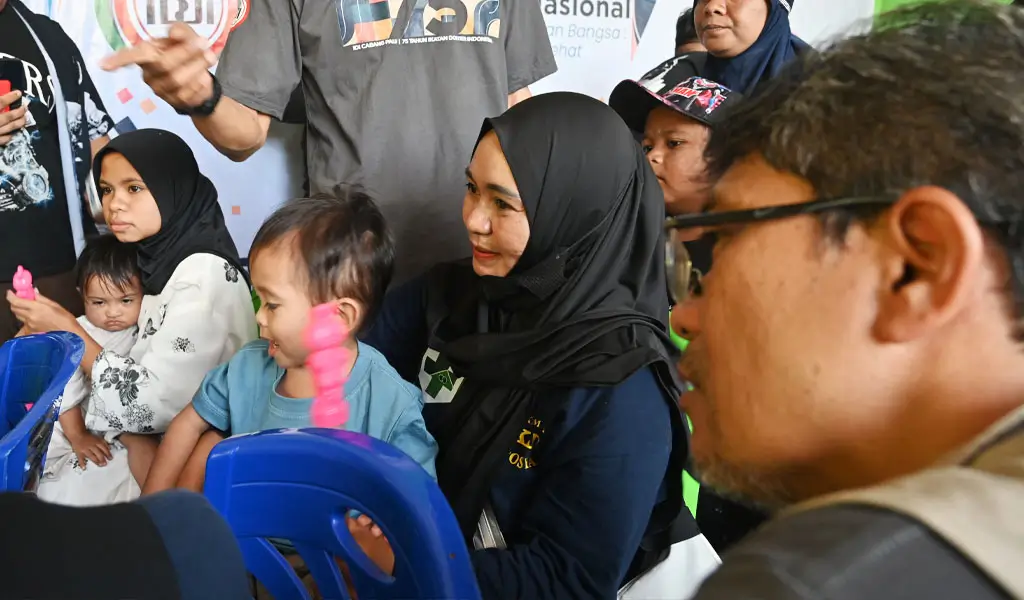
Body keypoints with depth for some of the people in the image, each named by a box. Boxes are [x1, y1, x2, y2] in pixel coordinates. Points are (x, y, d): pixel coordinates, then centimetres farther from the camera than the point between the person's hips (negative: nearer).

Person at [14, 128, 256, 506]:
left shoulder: (203, 277, -22)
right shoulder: (160, 257, 5)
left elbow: (155, 405, -25)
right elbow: (139, 359, 7)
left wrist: (69, 332, -15)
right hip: (146, 439, 7)